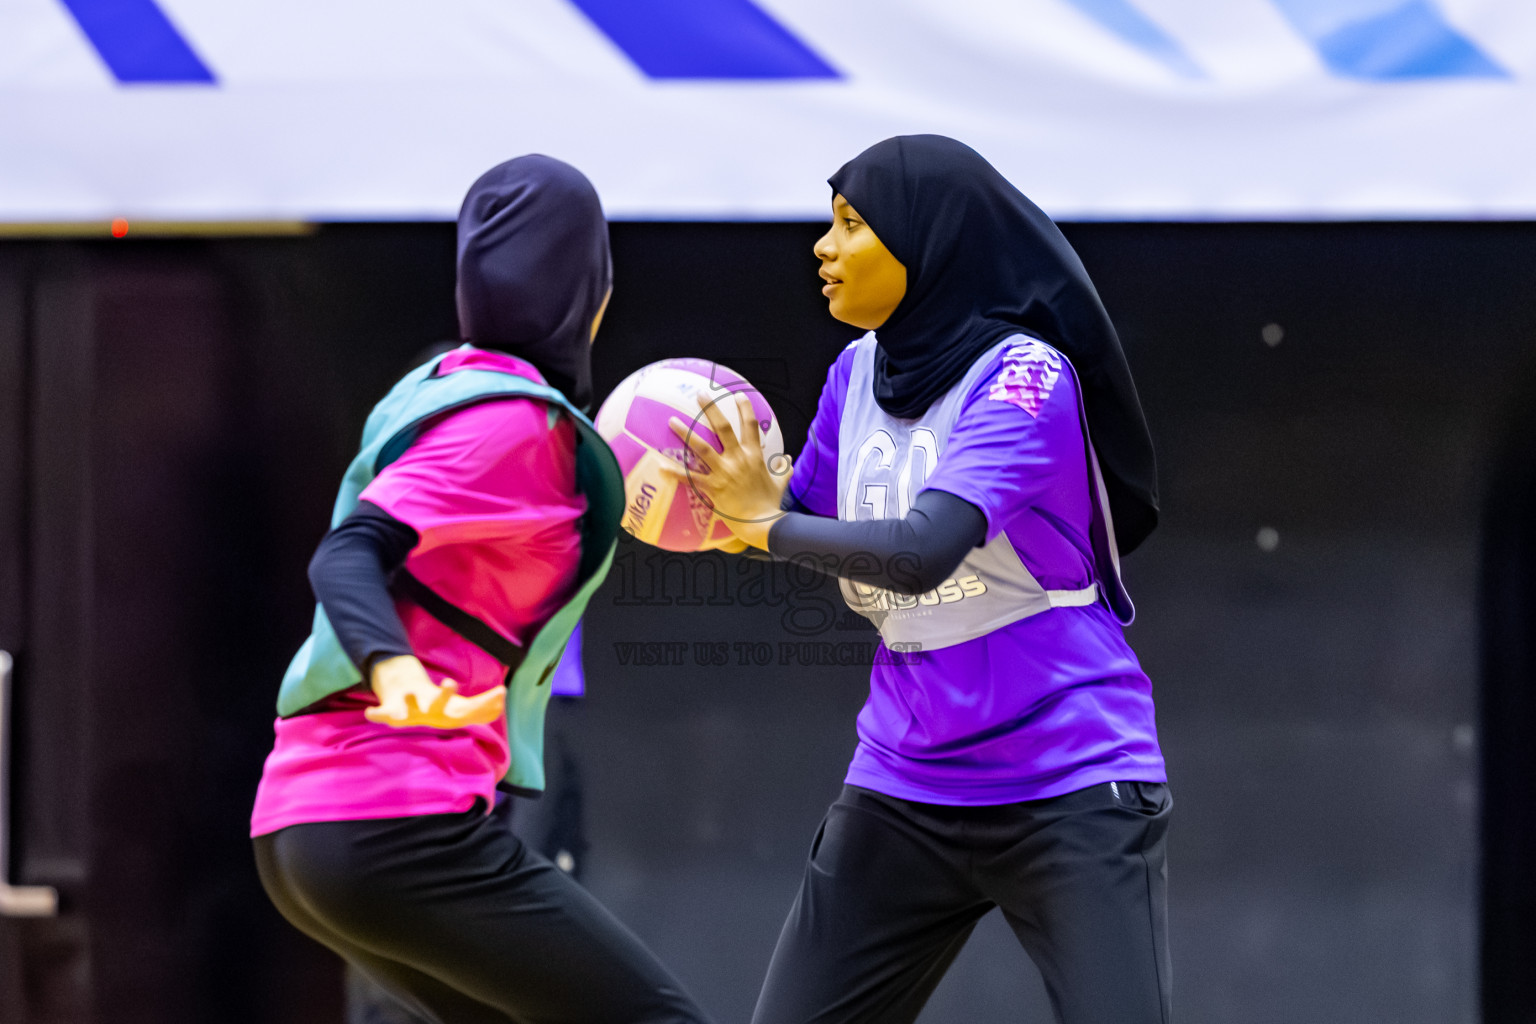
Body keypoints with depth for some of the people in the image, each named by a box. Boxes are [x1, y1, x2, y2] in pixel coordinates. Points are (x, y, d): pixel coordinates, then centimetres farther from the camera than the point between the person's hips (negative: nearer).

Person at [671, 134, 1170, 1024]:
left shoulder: (1025, 377, -16)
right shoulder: (859, 372, 5)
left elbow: (923, 551, -28)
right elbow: (802, 528, 14)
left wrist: (772, 523, -16)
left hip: (1072, 788, -7)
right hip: (905, 792, 7)